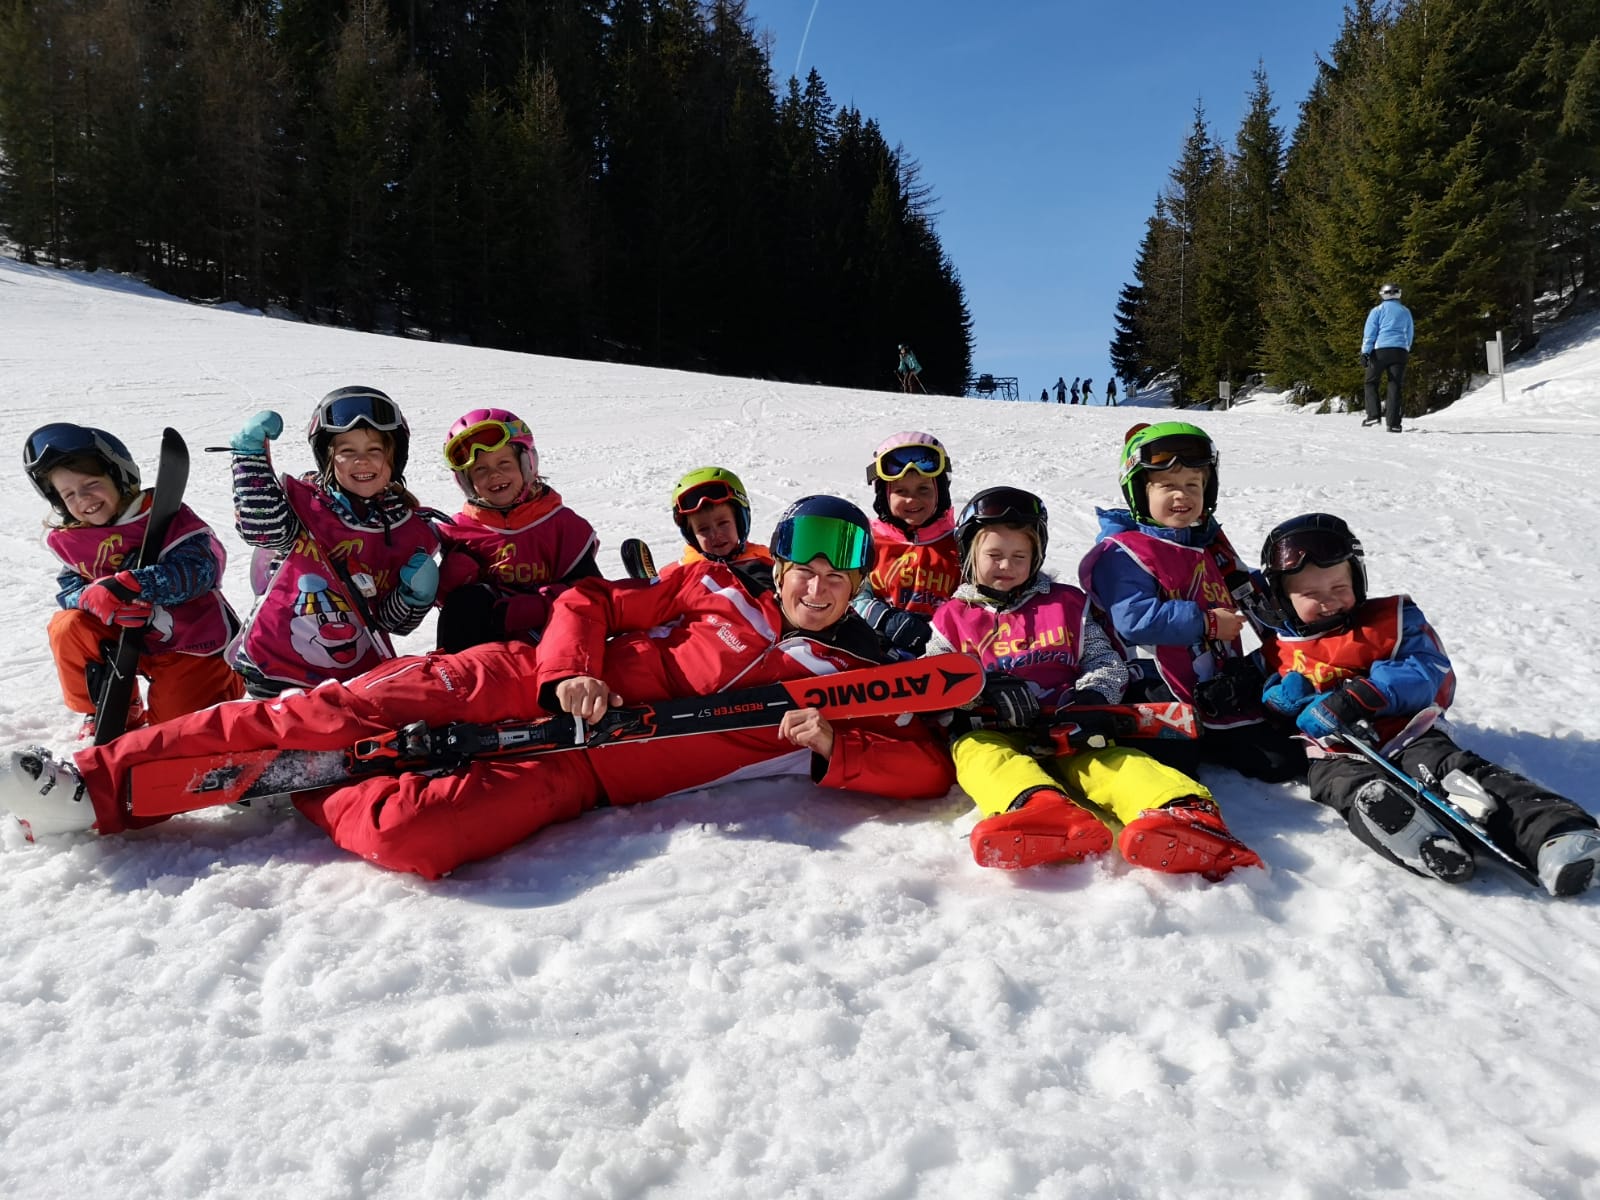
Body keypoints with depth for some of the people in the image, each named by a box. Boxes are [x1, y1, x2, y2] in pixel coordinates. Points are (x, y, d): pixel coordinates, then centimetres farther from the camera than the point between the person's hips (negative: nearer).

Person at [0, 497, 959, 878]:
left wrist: (829, 750, -20)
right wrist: (570, 672, -10)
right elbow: (588, 602, 11)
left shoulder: (852, 680, 5)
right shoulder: (720, 585, 9)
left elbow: (929, 766, -3)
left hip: (573, 770, -2)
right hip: (534, 686, 2)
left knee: (407, 833, -27)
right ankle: (101, 782, 2)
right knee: (348, 708, -16)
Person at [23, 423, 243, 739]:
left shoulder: (161, 514, -18)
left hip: (190, 642, -5)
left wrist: (135, 585, -40)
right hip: (127, 641, 5)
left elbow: (198, 568, -28)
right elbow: (68, 590, -6)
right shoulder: (69, 540, 0)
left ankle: (223, 679, 24)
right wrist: (97, 597, -30)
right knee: (67, 628, -20)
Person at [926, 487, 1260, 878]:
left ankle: (1179, 812, -58)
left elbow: (1105, 662, 17)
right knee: (978, 752, -36)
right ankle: (1037, 806, -66)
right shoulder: (953, 617, 18)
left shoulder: (1067, 604, 21)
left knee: (1110, 758, -30)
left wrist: (1091, 695, -8)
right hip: (991, 732, -1)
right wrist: (985, 688, -13)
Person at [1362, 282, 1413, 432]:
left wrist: (1365, 352, -5)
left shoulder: (1378, 310, 4)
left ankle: (1373, 415, -10)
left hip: (1381, 350, -3)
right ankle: (1393, 423, -5)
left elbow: (1369, 333, -3)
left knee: (1371, 382, 7)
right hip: (1400, 351, 3)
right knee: (1395, 386, 1)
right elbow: (1409, 335, 24)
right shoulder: (1406, 312, 18)